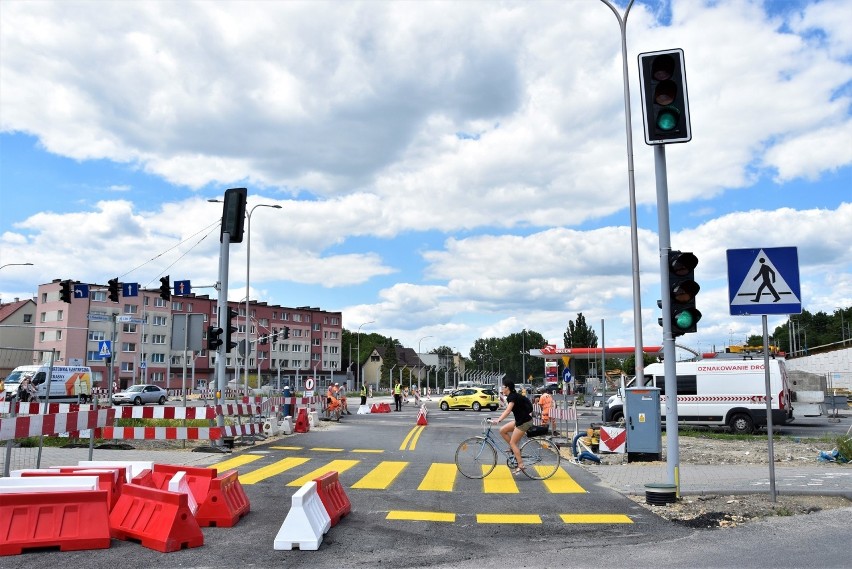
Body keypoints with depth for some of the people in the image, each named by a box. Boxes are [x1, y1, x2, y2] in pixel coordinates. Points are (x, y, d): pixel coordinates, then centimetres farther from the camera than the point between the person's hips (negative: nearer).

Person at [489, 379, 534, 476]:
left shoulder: (513, 396, -19)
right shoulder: (510, 397, 10)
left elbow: (508, 411, -31)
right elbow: (507, 411, 16)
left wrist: (498, 420, -39)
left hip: (524, 422, -9)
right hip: (519, 420, 9)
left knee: (513, 443, -5)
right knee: (502, 430, 5)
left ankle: (521, 466, -2)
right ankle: (516, 449, 12)